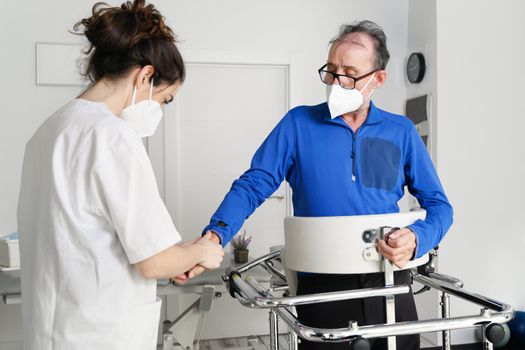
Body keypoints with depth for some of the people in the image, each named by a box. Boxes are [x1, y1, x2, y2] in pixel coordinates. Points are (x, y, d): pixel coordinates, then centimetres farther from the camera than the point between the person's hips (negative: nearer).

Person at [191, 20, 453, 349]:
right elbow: (252, 186, -5)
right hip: (322, 286, -2)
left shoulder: (401, 131, 4)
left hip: (390, 284, 2)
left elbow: (438, 204, 5)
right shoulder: (298, 123, -1)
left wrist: (417, 239, -16)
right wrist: (215, 235, -21)